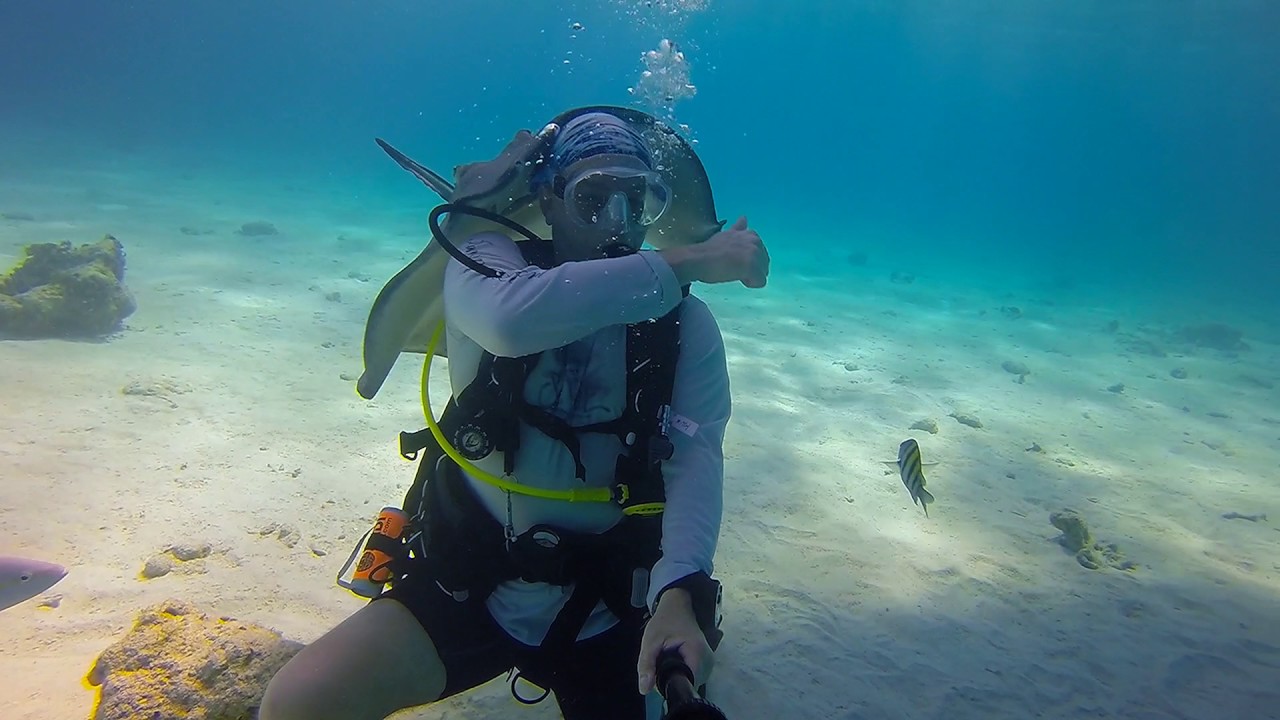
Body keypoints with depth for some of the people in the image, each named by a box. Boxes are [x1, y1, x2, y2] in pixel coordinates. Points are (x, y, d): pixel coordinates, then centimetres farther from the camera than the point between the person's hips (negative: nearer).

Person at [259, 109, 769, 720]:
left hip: (604, 605, 2)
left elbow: (694, 458, -17)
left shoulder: (683, 322, -4)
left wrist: (677, 594, -35)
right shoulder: (488, 261, -7)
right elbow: (512, 317, -33)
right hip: (469, 578, -1)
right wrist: (684, 262, -30)